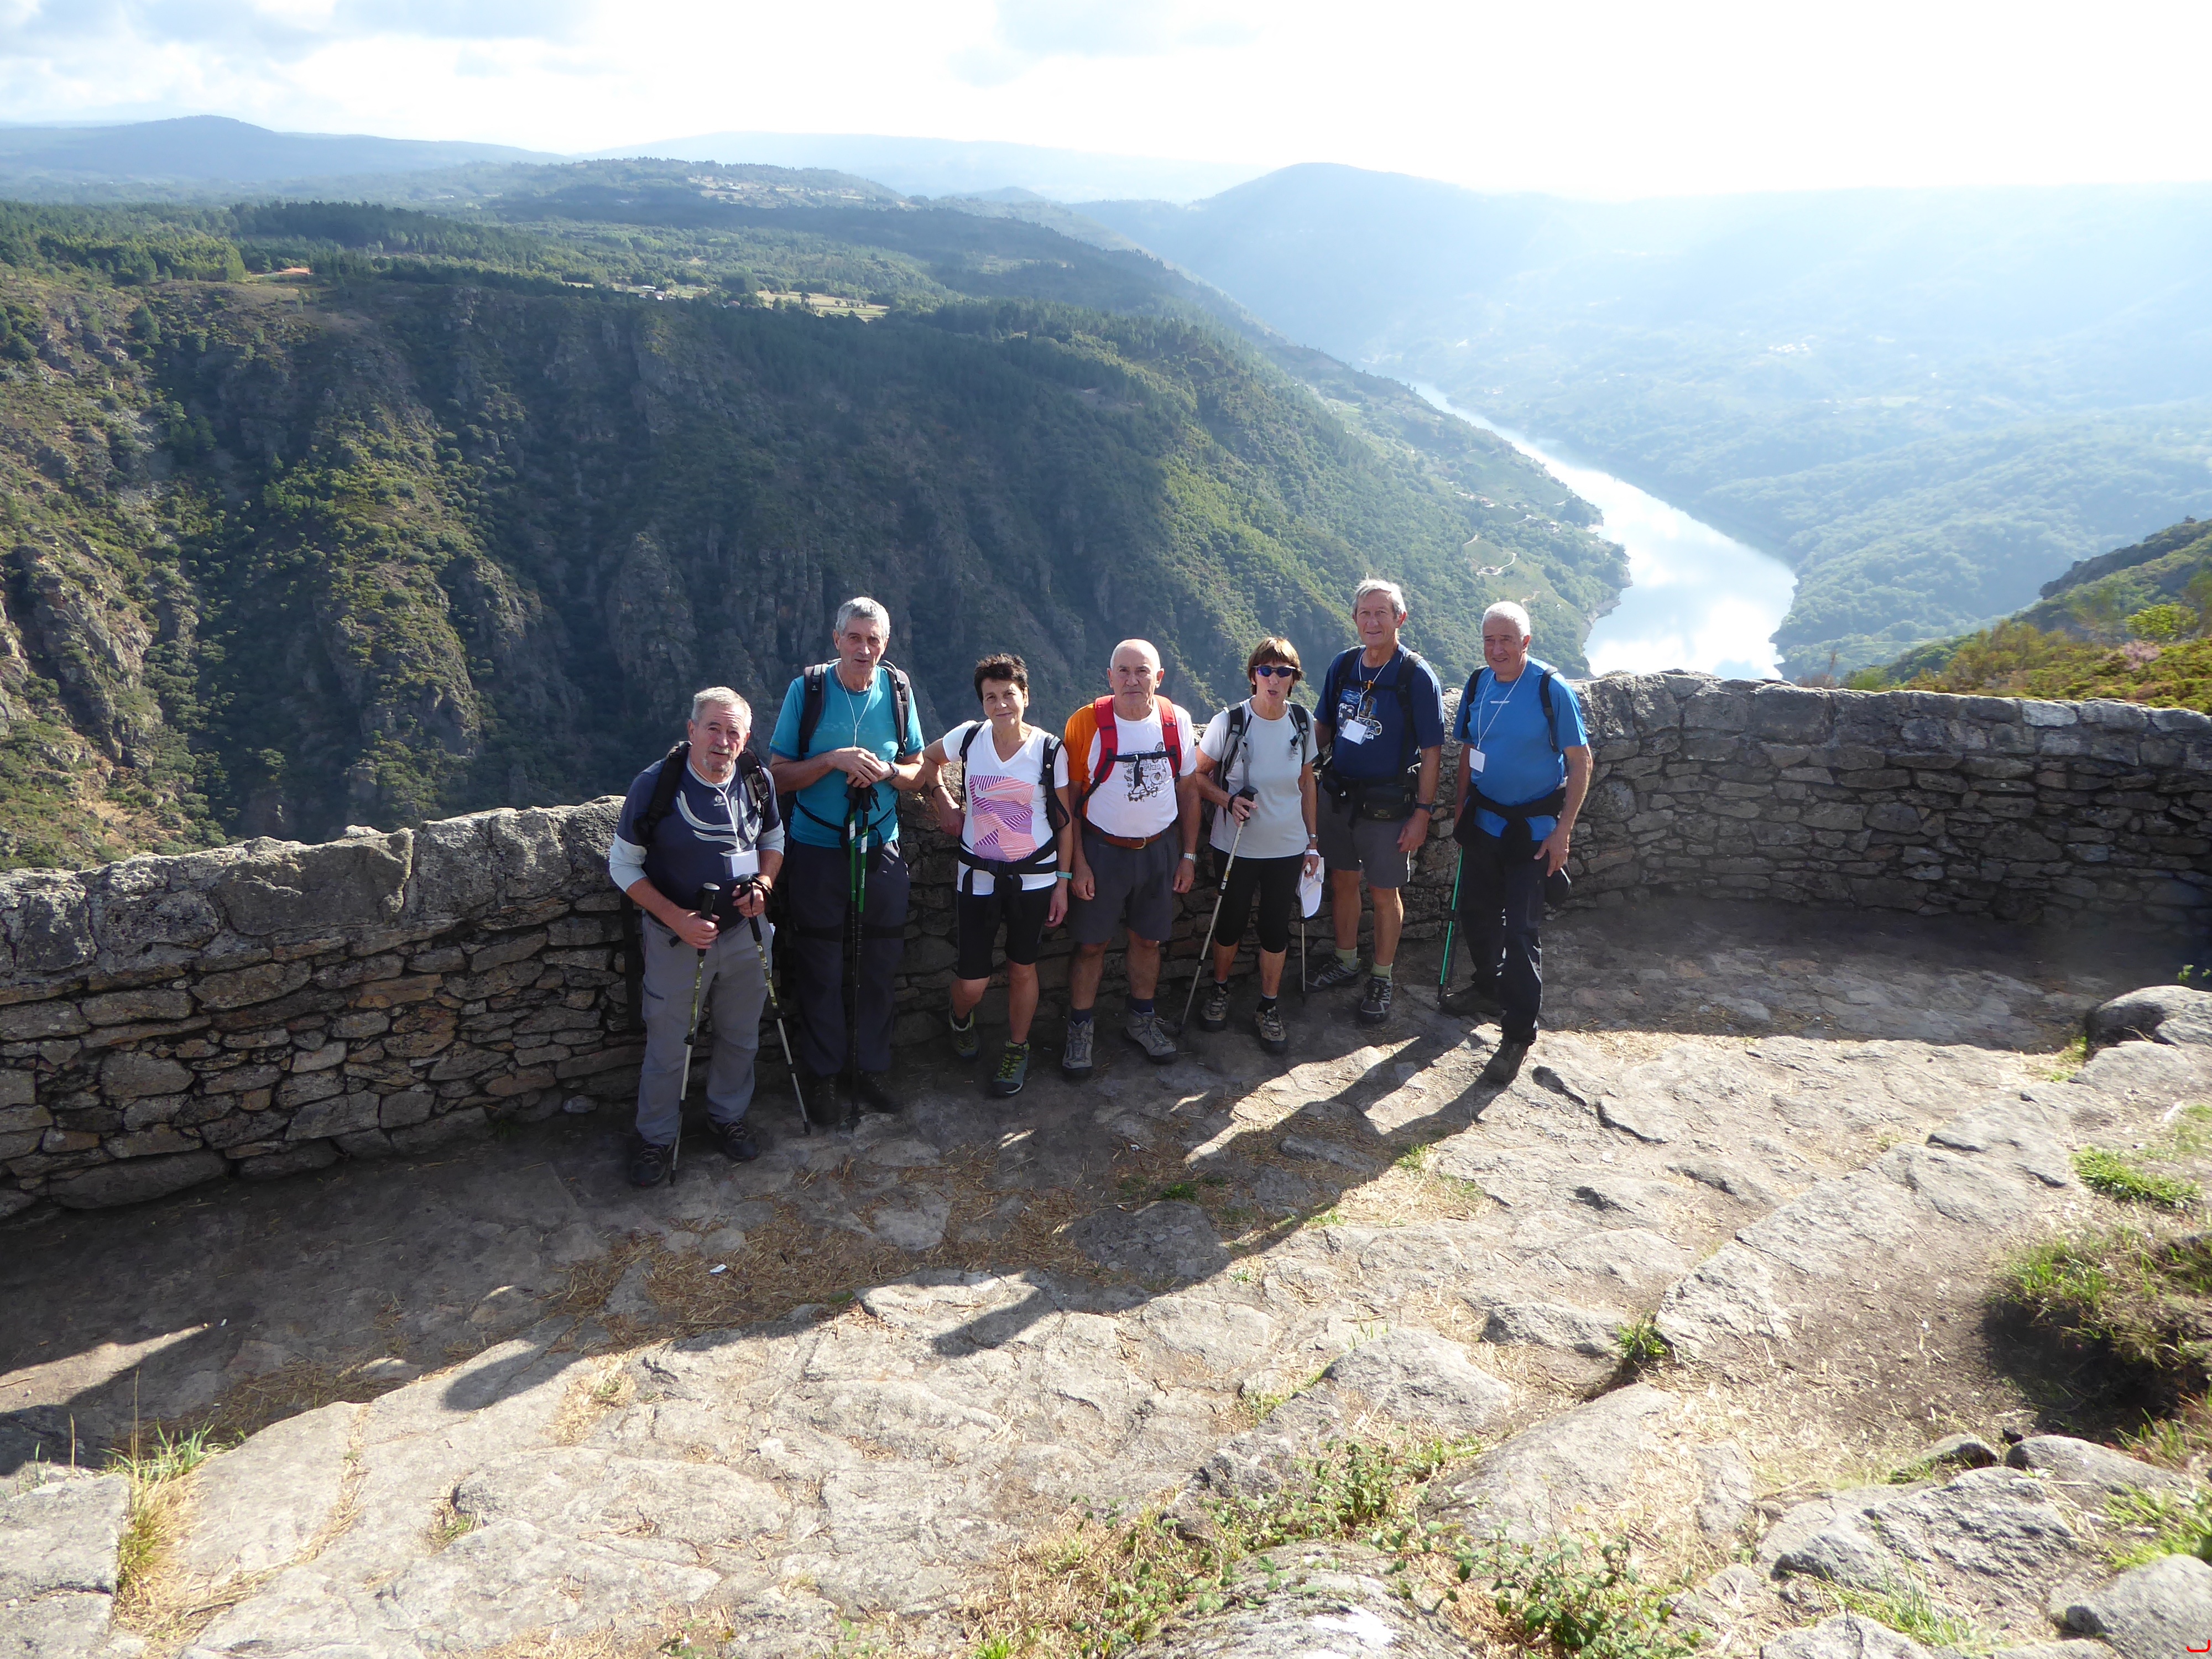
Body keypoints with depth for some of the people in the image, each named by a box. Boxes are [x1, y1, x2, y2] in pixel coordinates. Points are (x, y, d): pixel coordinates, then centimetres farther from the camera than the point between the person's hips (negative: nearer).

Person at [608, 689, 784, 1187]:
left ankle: (729, 1116, 43)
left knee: (741, 1036, 19)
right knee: (668, 1045, 8)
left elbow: (774, 838, 11)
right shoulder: (655, 785, -19)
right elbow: (623, 865, -11)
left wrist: (763, 884, -10)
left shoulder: (757, 781, -7)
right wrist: (676, 917, -21)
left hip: (745, 932, 4)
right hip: (677, 937, -4)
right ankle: (657, 1137, 30)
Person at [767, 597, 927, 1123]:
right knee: (820, 971, 6)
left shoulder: (898, 689, 1)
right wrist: (834, 760, -21)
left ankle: (870, 1069, 26)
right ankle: (822, 1075, 22)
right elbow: (779, 774, -6)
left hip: (881, 849, 3)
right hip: (817, 849, -2)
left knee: (878, 967, 10)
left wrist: (887, 771, -14)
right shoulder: (807, 689, -7)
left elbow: (918, 773, 8)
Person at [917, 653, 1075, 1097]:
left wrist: (1063, 881, -1)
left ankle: (1017, 1049, 34)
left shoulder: (1050, 750, -7)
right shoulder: (969, 737, -5)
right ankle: (961, 1021, 37)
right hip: (978, 876, 1)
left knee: (1022, 968, 12)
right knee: (972, 981, 1)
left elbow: (1065, 821, -1)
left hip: (1035, 877, 0)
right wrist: (944, 801, 8)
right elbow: (927, 759, 18)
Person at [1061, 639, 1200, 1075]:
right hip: (1101, 850, -3)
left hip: (1159, 849, 3)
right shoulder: (1085, 723, -13)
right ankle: (1079, 1030, 20)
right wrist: (1077, 863, -10)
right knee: (1091, 943, 5)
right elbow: (1069, 798, -8)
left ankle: (1142, 1020, 33)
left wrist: (1189, 854, 5)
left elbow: (1187, 791, 6)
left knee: (1148, 939, 14)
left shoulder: (1177, 722, -4)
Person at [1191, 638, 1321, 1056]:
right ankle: (1218, 990, 38)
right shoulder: (1229, 722, -15)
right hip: (1237, 845, -2)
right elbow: (1198, 775, -5)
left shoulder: (1302, 723, -3)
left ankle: (1269, 1009, 24)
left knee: (1277, 927, 9)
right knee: (1231, 922, 13)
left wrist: (1312, 840, 9)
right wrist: (1228, 801, -23)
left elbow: (1306, 782, 8)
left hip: (1288, 847, 2)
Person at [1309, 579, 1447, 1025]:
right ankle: (1346, 962, 35)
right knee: (1342, 881, 16)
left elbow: (1431, 751, -11)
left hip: (1388, 803, -4)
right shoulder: (1342, 666, 0)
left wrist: (1423, 812, -13)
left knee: (1384, 893, 7)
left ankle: (1382, 980, 23)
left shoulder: (1418, 678, -14)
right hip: (1338, 794, 5)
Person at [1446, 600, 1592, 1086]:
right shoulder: (1478, 685, -1)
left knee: (1520, 930, -6)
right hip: (1484, 819, 6)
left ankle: (1518, 1035, 4)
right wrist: (1461, 805, 10)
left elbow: (1580, 762, -13)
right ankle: (1490, 989, 41)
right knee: (1476, 912, 16)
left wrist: (1563, 831, -16)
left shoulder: (1552, 690, -16)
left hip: (1533, 827, -5)